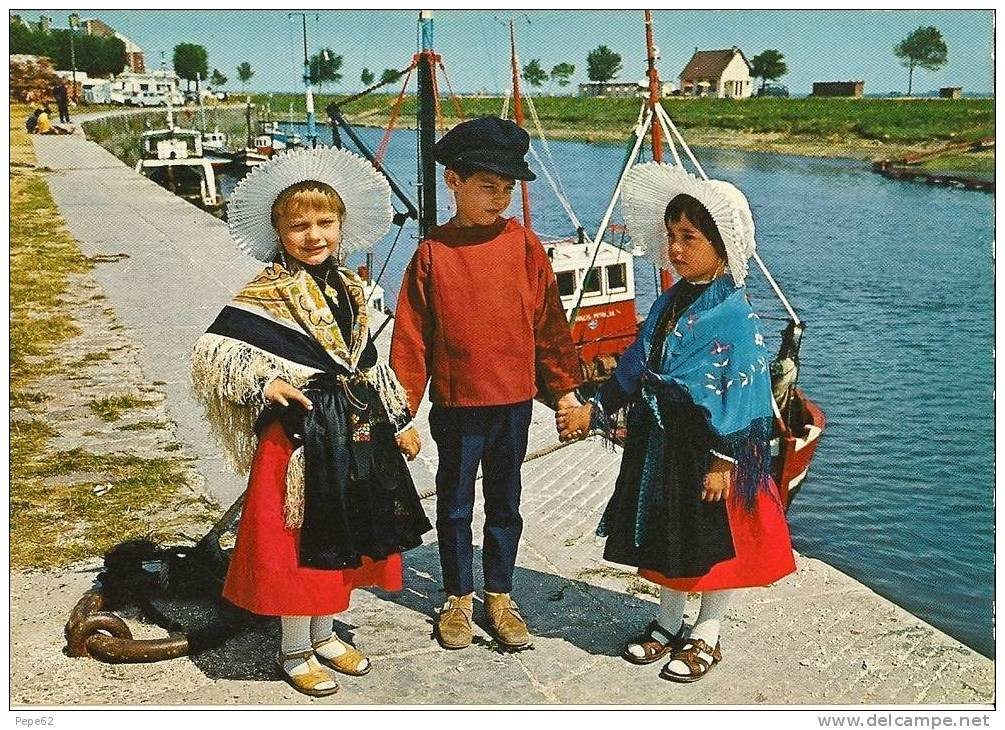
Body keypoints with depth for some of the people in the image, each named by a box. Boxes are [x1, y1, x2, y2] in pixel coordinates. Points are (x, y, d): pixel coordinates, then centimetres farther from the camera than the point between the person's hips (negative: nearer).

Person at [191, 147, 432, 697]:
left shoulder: (350, 289, 9)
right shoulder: (266, 294, -10)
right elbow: (211, 351, -13)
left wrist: (398, 421, 17)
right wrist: (262, 383, -24)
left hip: (355, 430, 7)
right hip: (300, 431, -6)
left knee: (344, 536, 16)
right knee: (300, 539, 3)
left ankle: (324, 634, 34)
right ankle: (295, 651, 21)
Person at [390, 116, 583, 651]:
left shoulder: (523, 244, -3)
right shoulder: (432, 251, -6)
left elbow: (549, 321, 4)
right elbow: (410, 335, -3)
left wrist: (565, 387, 5)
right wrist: (403, 407, -3)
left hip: (514, 400, 1)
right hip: (456, 404, -1)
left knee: (505, 503, 15)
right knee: (455, 504, 13)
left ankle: (500, 596, 31)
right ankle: (458, 598, 31)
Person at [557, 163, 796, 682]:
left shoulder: (734, 316, -17)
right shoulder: (669, 304, 6)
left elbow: (744, 392, -18)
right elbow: (634, 367, 13)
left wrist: (724, 460, -19)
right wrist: (593, 410, 10)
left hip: (708, 446, -7)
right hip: (658, 442, 7)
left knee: (714, 542, 9)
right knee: (665, 537, 18)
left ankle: (706, 637, 28)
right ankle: (668, 625, 37)